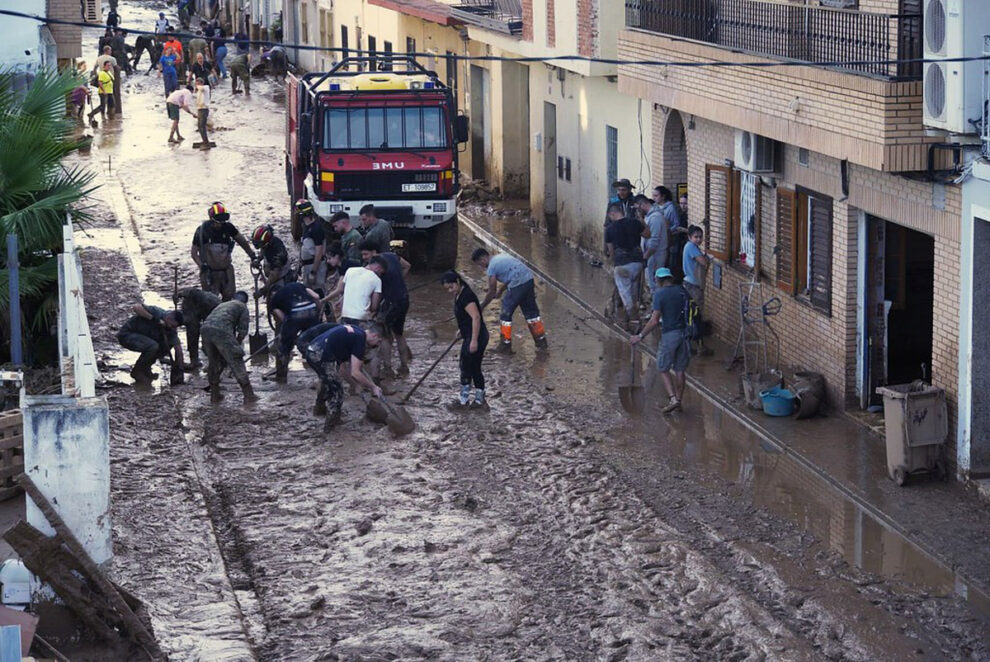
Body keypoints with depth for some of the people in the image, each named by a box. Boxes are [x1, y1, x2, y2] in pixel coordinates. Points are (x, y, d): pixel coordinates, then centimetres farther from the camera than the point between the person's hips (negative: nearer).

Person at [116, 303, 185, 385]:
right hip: (126, 334, -8)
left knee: (168, 344, 0)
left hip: (142, 337, 8)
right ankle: (136, 372, -9)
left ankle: (145, 368, 11)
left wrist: (180, 372, -12)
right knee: (152, 346, -31)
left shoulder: (170, 329, -6)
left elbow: (178, 349, -7)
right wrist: (154, 319, -34)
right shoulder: (157, 312, -26)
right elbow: (136, 307, -38)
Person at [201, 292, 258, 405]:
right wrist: (237, 344, 23)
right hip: (221, 331, -6)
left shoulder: (222, 305, 38)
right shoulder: (242, 307, 19)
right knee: (236, 362, 3)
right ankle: (249, 396, 4)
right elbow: (243, 331, 9)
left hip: (206, 328, 6)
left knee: (214, 363, 22)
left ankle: (214, 395, 27)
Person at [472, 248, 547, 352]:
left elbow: (492, 293, -1)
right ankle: (541, 340, 25)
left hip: (518, 285, -8)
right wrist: (500, 291, 38)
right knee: (531, 311, 19)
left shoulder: (491, 267, -5)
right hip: (529, 279, 8)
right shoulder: (501, 256, 20)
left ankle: (506, 344, 9)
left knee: (506, 313, 5)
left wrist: (482, 306, 12)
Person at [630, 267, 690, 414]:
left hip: (669, 335, -5)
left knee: (663, 369, 6)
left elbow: (654, 321, -16)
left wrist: (640, 336, -9)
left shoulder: (660, 294, -12)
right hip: (684, 333, 6)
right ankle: (679, 400, 20)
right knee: (680, 369, 14)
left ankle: (673, 399, -7)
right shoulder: (682, 291, 5)